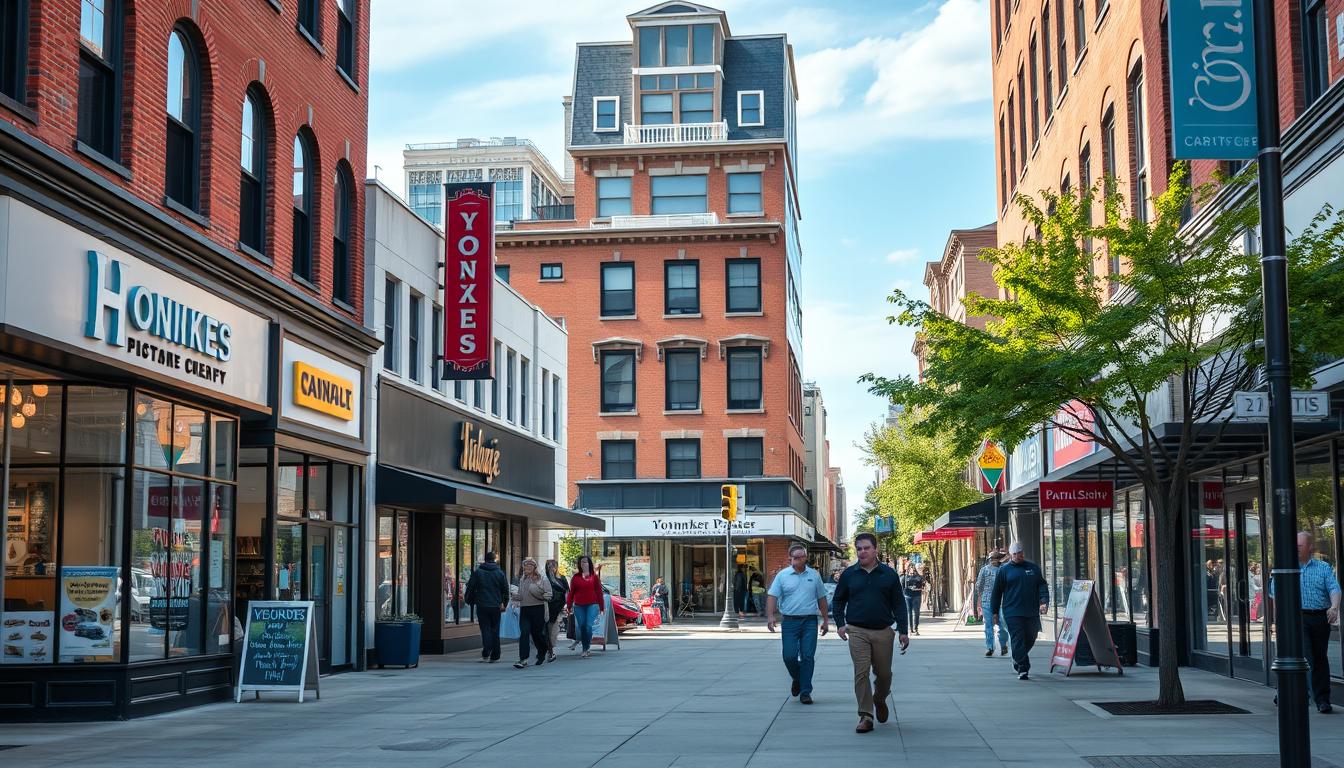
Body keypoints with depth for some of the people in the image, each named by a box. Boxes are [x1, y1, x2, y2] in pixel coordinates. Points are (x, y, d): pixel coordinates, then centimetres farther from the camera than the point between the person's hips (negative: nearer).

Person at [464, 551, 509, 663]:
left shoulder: (477, 572, 0)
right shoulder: (500, 573, 3)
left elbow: (470, 588, 2)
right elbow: (505, 590, 8)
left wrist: (470, 601, 16)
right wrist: (504, 603, 19)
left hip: (482, 605, -1)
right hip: (496, 606, 1)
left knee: (485, 628, 2)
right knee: (495, 629, 9)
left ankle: (486, 653, -14)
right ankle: (494, 656, 8)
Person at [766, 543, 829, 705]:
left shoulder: (814, 575, 9)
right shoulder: (782, 575, 3)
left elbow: (821, 599, 16)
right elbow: (772, 596, -2)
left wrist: (825, 620, 14)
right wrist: (770, 616, -16)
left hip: (810, 621, 1)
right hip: (790, 621, -1)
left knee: (808, 656, -2)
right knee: (789, 656, -5)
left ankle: (805, 692, 6)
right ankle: (797, 679, 25)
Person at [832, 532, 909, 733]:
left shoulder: (889, 574, 5)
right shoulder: (849, 574, 5)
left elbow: (898, 604, 6)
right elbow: (838, 601, 15)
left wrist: (903, 631, 1)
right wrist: (840, 624, 2)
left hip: (883, 632, 1)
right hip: (857, 632, -1)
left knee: (884, 673, 9)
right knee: (861, 673, -7)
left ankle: (879, 700, 39)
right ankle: (865, 716, -3)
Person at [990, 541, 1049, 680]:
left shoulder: (1033, 568, 11)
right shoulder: (1004, 570, 4)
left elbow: (1042, 586, 9)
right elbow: (997, 592, 7)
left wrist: (1044, 601, -9)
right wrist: (995, 611, 5)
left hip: (1032, 612, 3)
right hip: (1012, 613, -3)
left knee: (1030, 639, 12)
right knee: (1018, 640, -9)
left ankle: (1017, 660, 37)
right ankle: (1022, 669, -8)